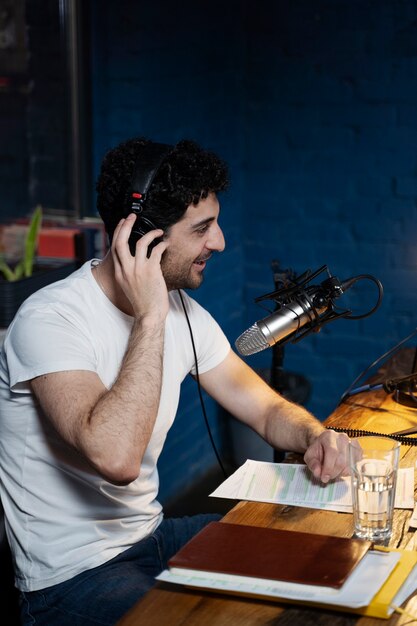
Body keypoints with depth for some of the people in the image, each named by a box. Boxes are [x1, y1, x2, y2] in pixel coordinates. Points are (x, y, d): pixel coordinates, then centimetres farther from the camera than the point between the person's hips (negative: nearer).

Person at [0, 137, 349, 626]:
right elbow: (116, 458, -38)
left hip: (152, 534, 8)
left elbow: (265, 408, 10)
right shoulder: (50, 320, -23)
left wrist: (314, 436, -13)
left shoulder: (182, 311, 4)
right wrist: (150, 318, -33)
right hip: (73, 577, -8)